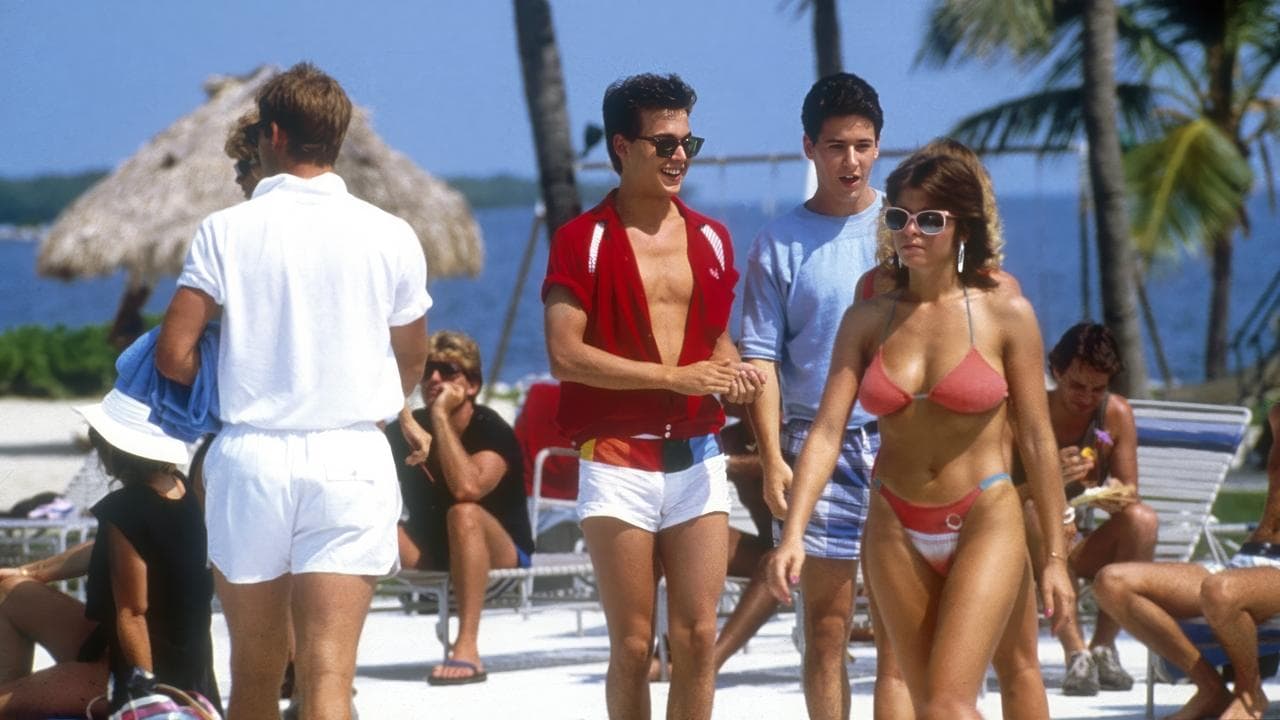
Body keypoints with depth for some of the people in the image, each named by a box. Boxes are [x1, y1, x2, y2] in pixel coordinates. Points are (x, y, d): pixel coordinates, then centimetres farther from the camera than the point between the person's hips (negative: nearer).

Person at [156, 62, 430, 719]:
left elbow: (173, 355, -6)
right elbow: (412, 363, 14)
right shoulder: (389, 237, 3)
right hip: (351, 458, 0)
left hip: (250, 457, 0)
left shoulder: (226, 232, -2)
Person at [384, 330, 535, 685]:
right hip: (428, 555, 5)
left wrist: (441, 415, -30)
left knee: (463, 513, -36)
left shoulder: (492, 430, -16)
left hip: (500, 556, -5)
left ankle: (467, 648, -42)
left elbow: (467, 488, -35)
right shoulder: (405, 430, 0)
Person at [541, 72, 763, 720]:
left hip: (697, 458, 4)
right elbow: (564, 353, -11)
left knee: (698, 636, 1)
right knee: (632, 644, -1)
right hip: (618, 460, -4)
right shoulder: (583, 240, -3)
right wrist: (674, 377, -15)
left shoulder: (710, 239, 13)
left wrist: (732, 371, 0)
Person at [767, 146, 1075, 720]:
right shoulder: (867, 321, 3)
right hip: (897, 530, 4)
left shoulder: (1005, 315, -4)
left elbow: (1037, 438, -1)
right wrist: (793, 533, -17)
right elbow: (827, 431, -4)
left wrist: (1055, 555, 0)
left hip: (985, 523, -4)